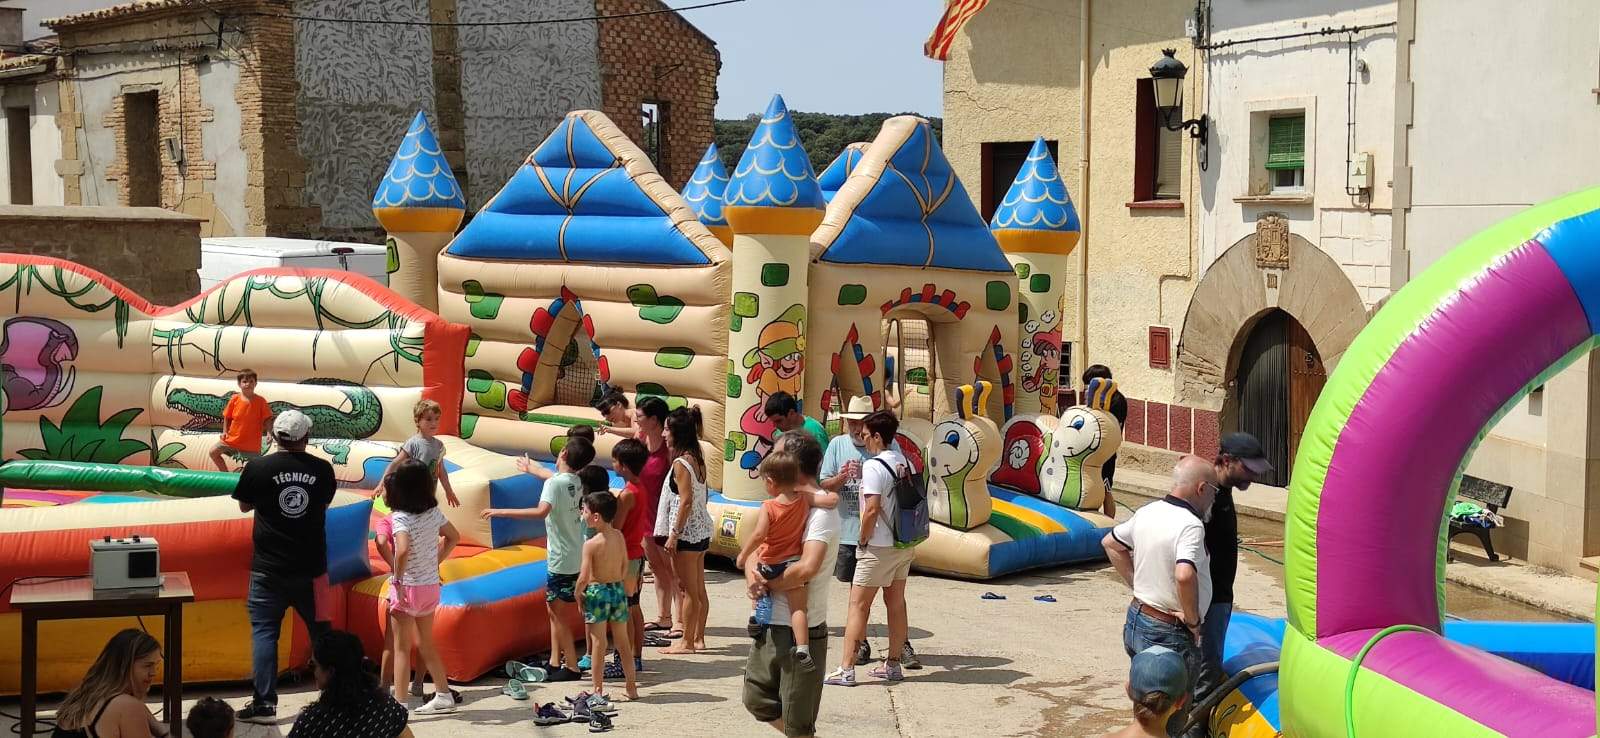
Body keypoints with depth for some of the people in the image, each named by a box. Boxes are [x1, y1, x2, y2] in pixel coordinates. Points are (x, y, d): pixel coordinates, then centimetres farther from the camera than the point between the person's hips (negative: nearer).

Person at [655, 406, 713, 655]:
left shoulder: (681, 463, -16)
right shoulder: (697, 459, 9)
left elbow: (686, 501, -20)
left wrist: (674, 535, -18)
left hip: (686, 532, -9)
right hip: (702, 530, 9)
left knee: (688, 590, -2)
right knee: (699, 588, 13)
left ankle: (687, 642, 4)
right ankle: (698, 638, 20)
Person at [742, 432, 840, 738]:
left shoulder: (821, 511, -17)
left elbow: (807, 567, -31)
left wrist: (769, 584, -15)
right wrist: (751, 572, -8)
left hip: (802, 632, -9)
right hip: (771, 627, 9)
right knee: (757, 700, 20)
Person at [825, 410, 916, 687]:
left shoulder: (874, 466, -16)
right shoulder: (906, 463, 7)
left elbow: (872, 510, -21)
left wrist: (863, 541, -10)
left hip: (879, 547, -8)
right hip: (905, 545, 8)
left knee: (858, 605, -3)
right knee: (896, 603, 14)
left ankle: (846, 669, -4)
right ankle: (893, 664, 21)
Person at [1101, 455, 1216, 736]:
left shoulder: (1147, 512, 4)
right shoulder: (1190, 525, -22)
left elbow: (1110, 543, 20)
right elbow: (1184, 576, -38)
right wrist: (1193, 620, -23)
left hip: (1136, 618, 8)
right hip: (1169, 634, -8)